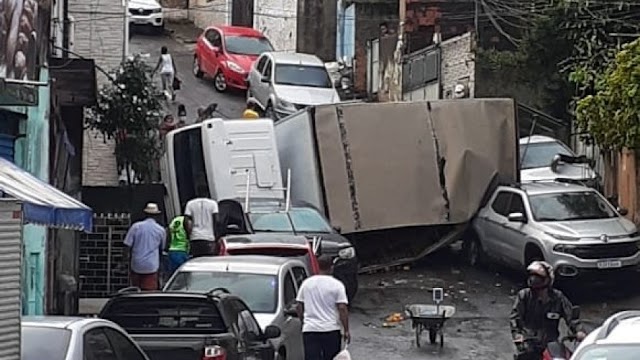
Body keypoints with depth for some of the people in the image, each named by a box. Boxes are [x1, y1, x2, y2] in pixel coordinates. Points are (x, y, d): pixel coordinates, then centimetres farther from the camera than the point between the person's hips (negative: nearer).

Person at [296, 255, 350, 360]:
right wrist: (346, 330, -6)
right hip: (331, 330, -2)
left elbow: (299, 307, 9)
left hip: (310, 329, 2)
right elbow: (342, 309, -10)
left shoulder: (306, 283, 5)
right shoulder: (337, 285, -5)